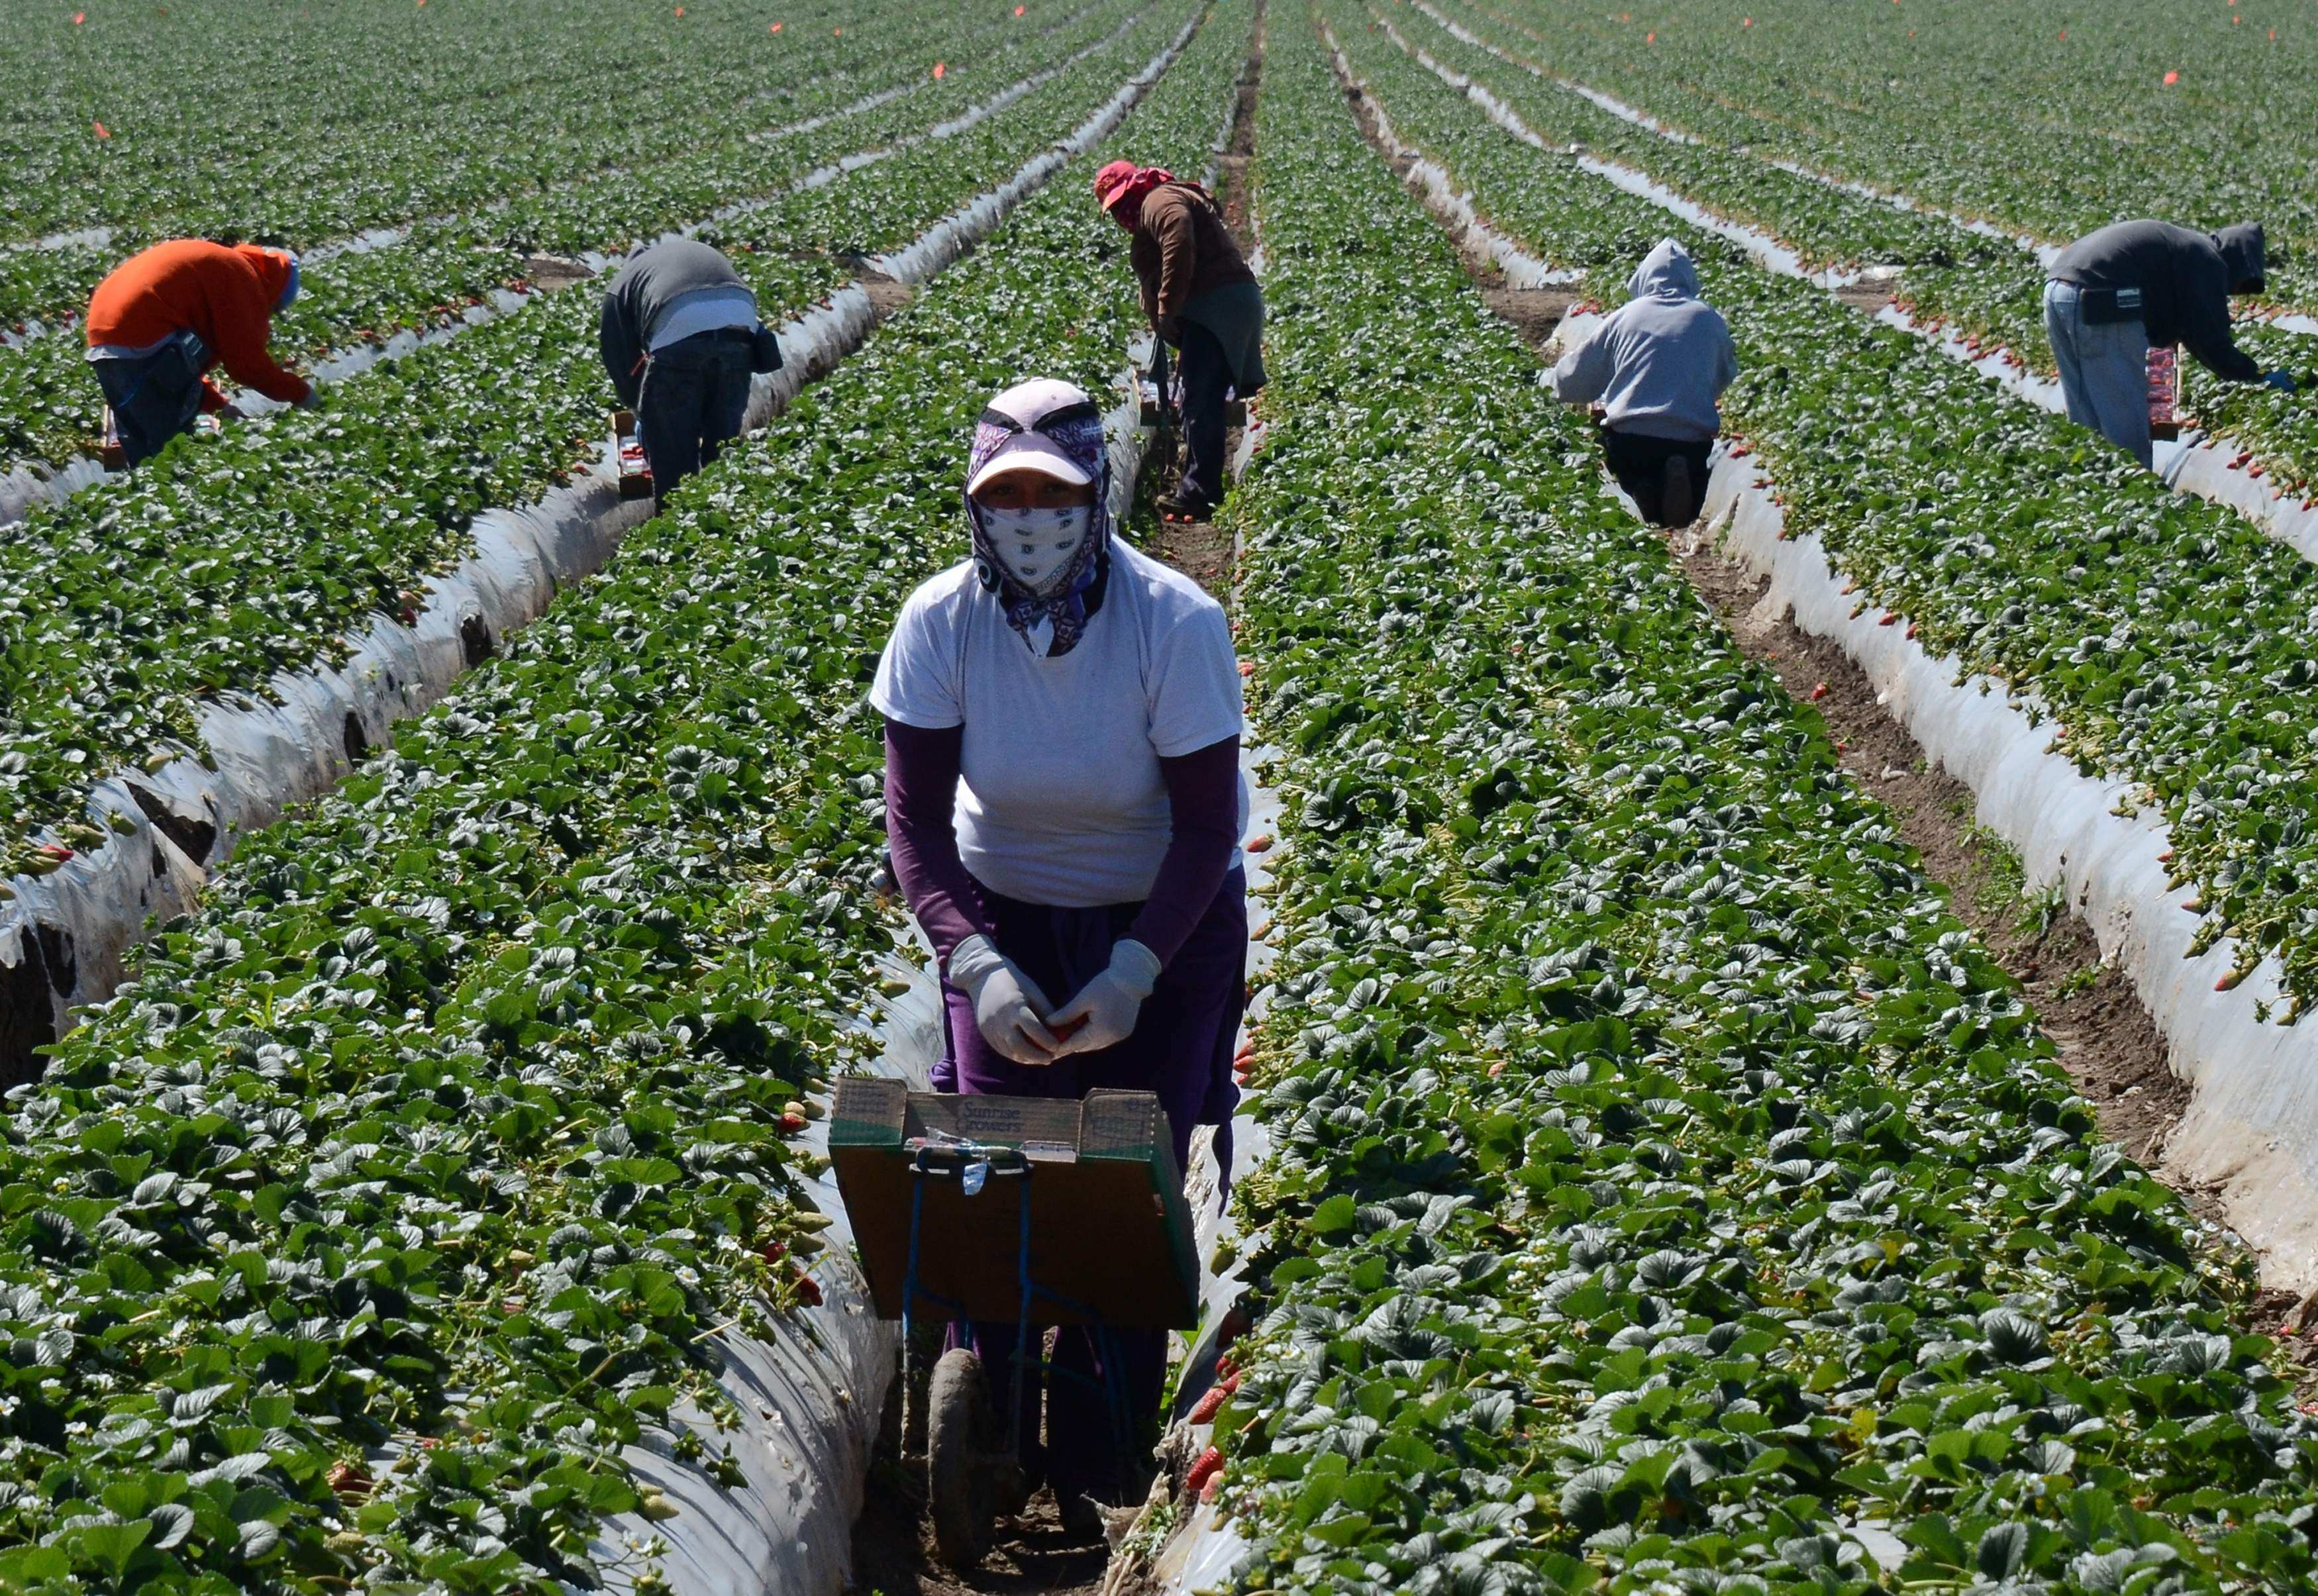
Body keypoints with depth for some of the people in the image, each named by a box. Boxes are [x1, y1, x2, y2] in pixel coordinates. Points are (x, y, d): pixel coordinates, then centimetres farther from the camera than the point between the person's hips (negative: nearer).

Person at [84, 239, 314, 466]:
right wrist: (300, 391, 7)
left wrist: (217, 404, 27)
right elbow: (248, 361, -5)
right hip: (142, 345, -10)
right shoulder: (243, 276, 0)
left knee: (144, 452, 16)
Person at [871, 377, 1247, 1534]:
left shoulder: (1176, 624, -25)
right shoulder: (940, 622, -19)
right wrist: (976, 965, -26)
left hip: (1166, 919, -2)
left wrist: (1132, 974, -27)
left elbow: (1208, 827, -18)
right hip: (1004, 915, 2)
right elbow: (914, 818, -13)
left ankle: (1100, 1468, 11)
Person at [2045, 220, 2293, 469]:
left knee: (2086, 424, 19)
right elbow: (2212, 342, -2)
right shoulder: (2208, 263, 0)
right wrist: (2260, 377, 8)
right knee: (2128, 430, -1)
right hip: (2100, 307, -10)